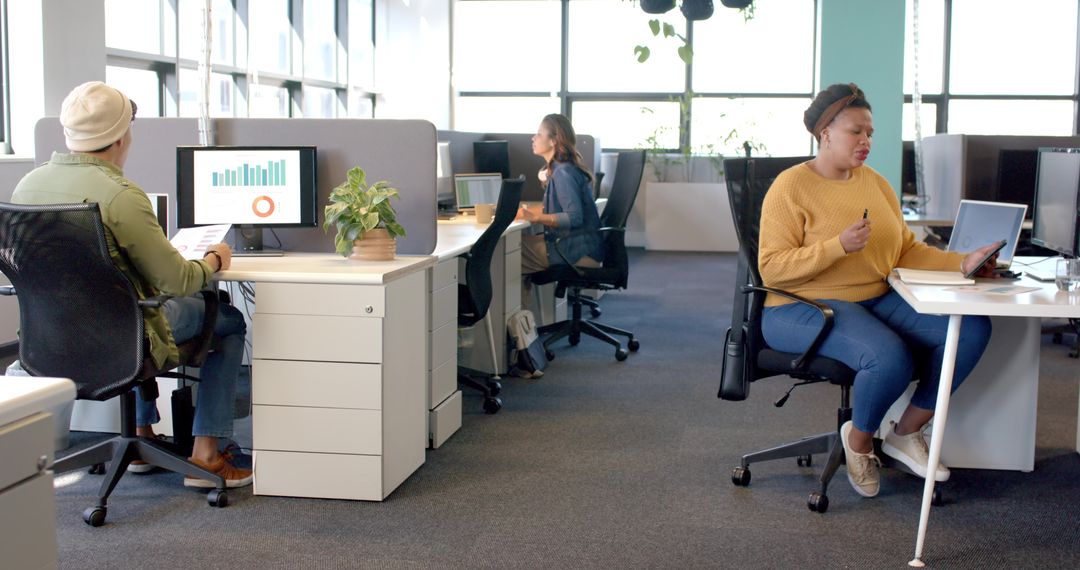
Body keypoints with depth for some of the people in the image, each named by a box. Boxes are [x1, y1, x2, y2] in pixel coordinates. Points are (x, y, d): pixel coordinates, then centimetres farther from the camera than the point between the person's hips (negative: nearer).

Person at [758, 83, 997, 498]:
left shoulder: (875, 182, 14)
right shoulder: (791, 187, -7)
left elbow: (907, 250, 16)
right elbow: (771, 269, -14)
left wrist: (962, 262, 0)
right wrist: (839, 246, -24)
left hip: (876, 300, 7)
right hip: (806, 307, -7)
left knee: (972, 328, -12)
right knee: (890, 357, -34)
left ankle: (907, 432, 3)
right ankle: (859, 438, -1)